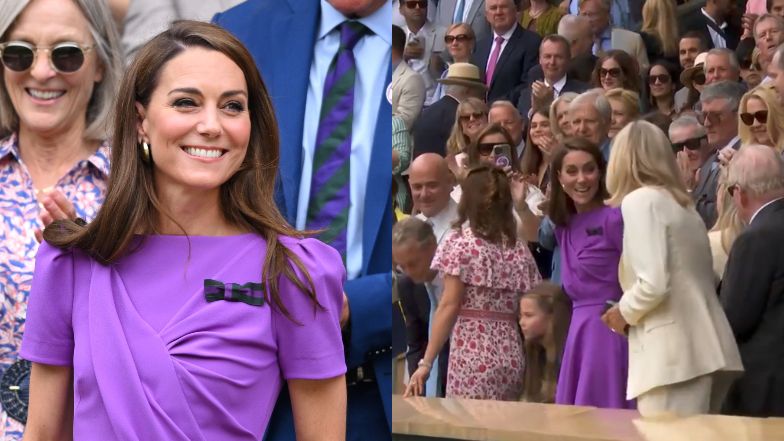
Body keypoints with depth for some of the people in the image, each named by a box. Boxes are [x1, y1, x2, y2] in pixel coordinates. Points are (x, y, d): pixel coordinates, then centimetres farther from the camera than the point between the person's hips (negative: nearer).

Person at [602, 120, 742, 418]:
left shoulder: (640, 200, -6)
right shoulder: (682, 202, 19)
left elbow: (653, 283, -17)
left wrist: (624, 312, 0)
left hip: (672, 354, -8)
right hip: (702, 349, 8)